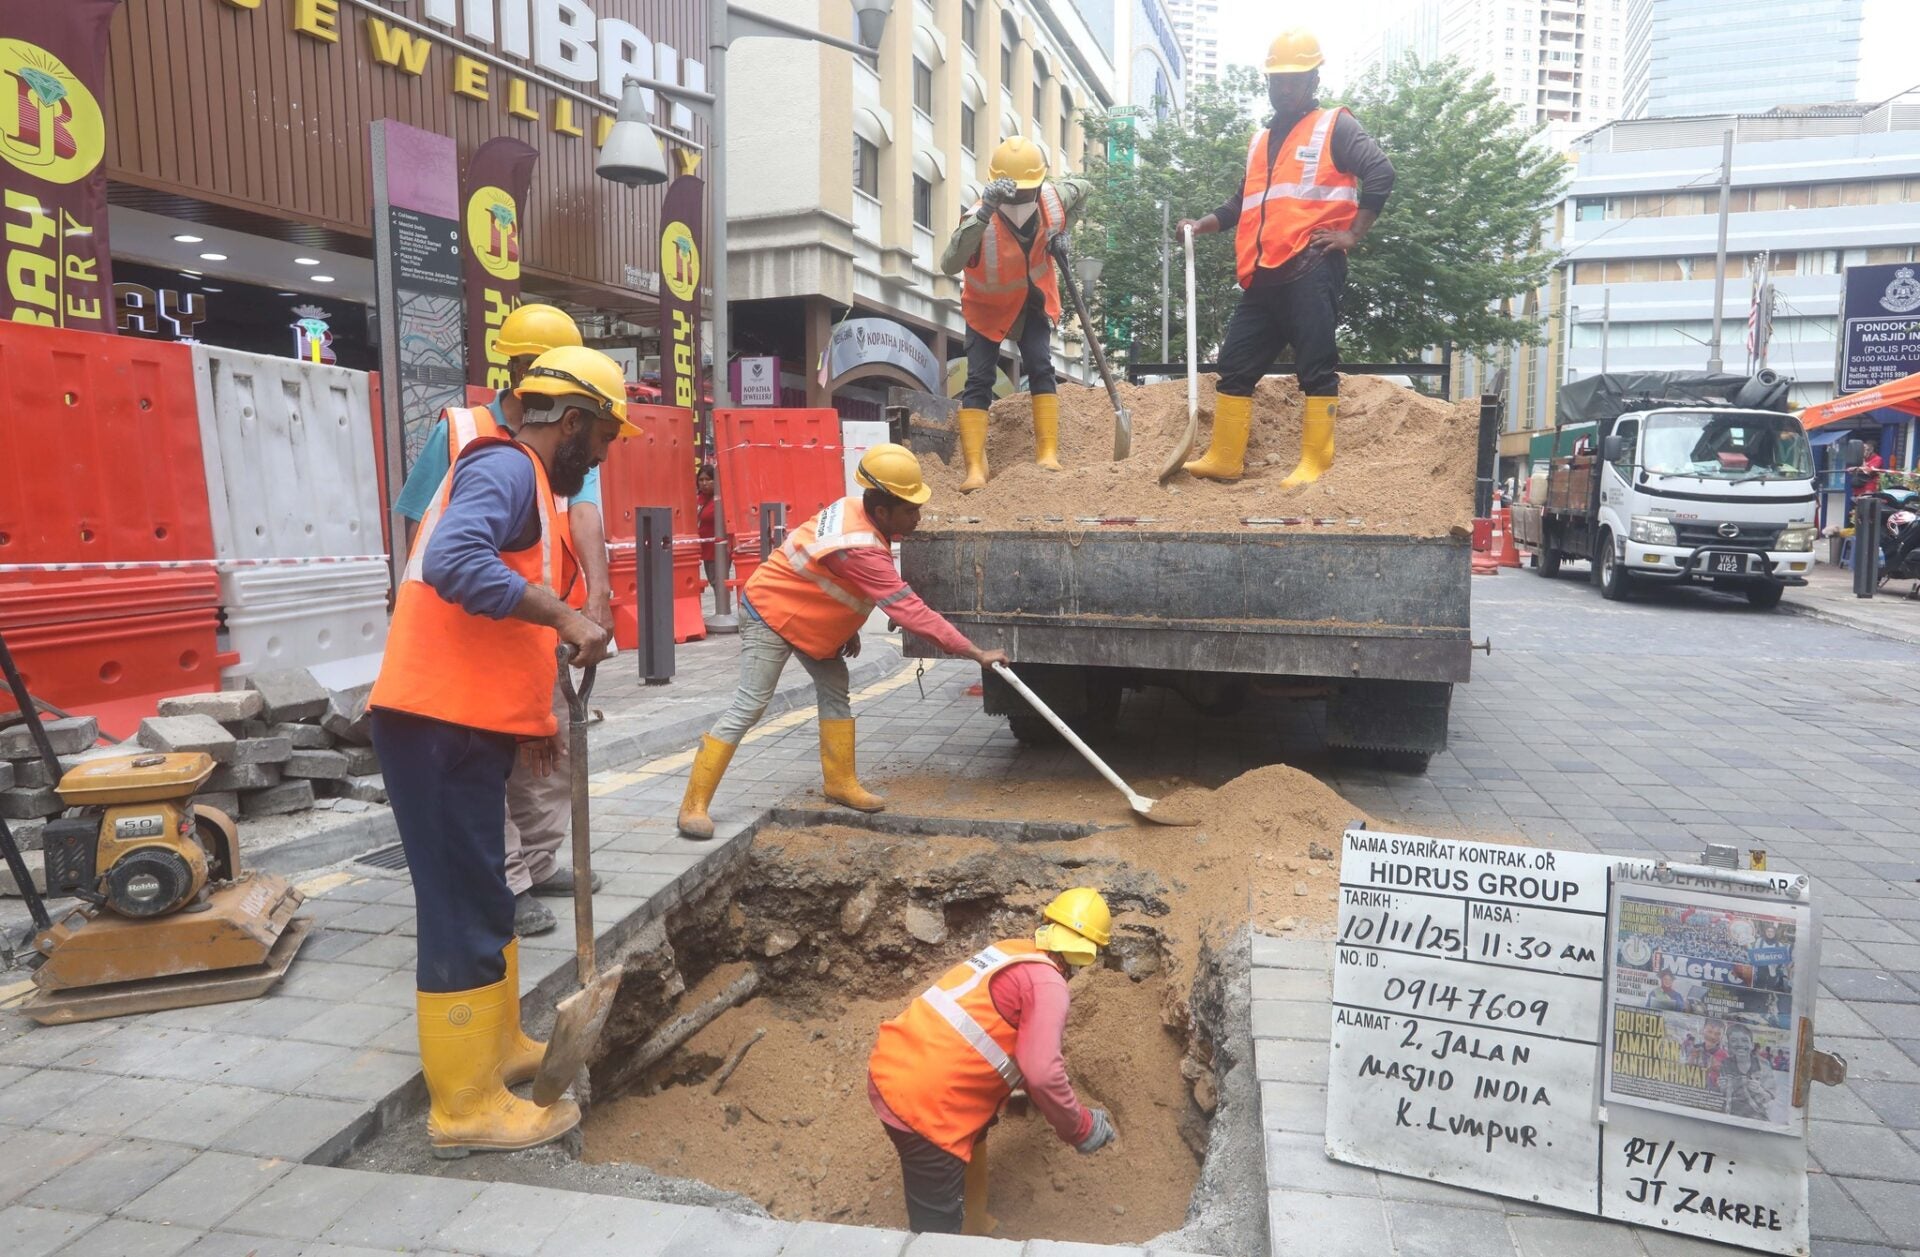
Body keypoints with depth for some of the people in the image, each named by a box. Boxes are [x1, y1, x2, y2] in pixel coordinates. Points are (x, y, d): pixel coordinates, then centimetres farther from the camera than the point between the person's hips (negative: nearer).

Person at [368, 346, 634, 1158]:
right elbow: (454, 562, -29)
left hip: (463, 724, 10)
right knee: (462, 910, -3)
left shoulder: (526, 483, 20)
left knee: (482, 900, 19)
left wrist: (542, 708, 18)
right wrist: (562, 615, -24)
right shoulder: (507, 467, -10)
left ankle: (498, 1048, 34)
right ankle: (467, 1106, 8)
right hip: (440, 726, -10)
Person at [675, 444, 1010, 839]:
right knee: (748, 707, -10)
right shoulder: (861, 550, -34)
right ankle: (694, 805, -4)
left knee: (834, 690, 9)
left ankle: (841, 783, 19)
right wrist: (977, 654, -30)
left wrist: (848, 626, 11)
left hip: (806, 614, 10)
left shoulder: (855, 510, -7)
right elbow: (910, 611, -34)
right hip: (770, 614, -10)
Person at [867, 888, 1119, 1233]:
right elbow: (1042, 1073, -20)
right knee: (939, 1225, 5)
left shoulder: (1010, 950, 15)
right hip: (923, 1102, -9)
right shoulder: (1047, 984, -10)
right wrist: (1082, 1129, -3)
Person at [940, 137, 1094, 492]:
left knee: (1041, 369, -10)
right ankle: (975, 469, -12)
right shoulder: (980, 217, -34)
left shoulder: (1053, 198, -20)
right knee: (979, 380, -10)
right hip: (987, 306, -3)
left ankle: (1048, 454, -7)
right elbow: (949, 265, -54)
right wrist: (984, 213, -62)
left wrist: (1062, 232, -6)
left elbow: (1084, 188, 6)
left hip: (1033, 302, 3)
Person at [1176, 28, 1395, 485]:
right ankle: (1224, 459, 10)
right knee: (1235, 366, 5)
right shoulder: (1260, 142, 27)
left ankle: (1315, 464, -8)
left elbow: (1380, 173, -4)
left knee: (1316, 369, -8)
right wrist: (1202, 224, 17)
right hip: (1263, 277, 7)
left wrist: (1353, 234, -9)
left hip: (1310, 271, -7)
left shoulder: (1334, 127, 7)